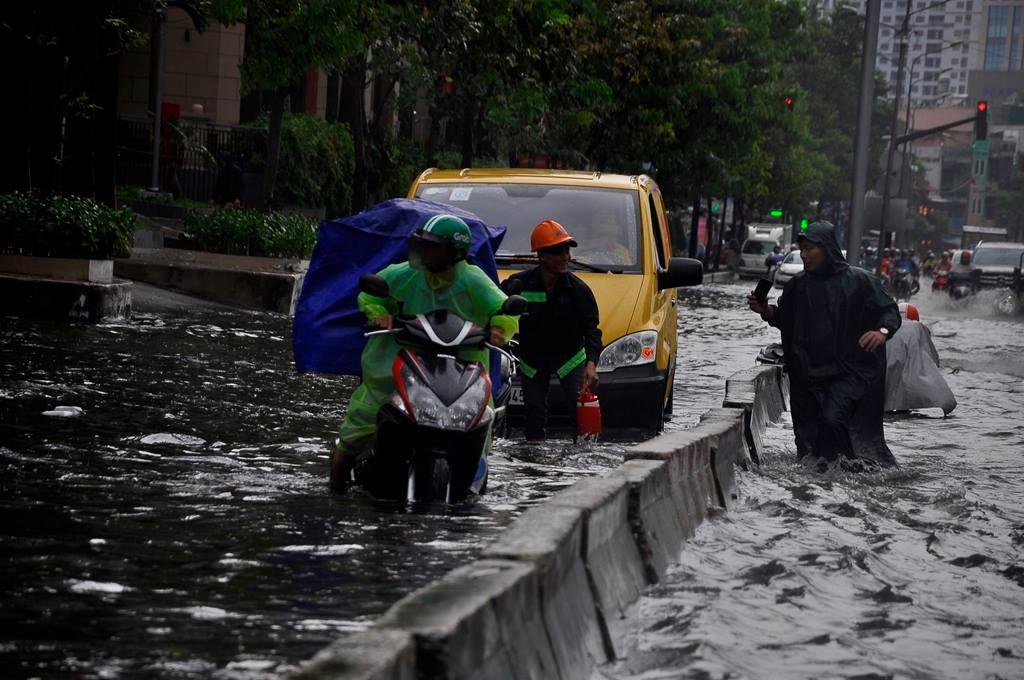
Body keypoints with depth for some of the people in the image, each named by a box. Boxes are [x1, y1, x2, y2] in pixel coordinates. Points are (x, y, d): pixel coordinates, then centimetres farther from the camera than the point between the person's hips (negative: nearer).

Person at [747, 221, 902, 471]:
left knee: (833, 416, -22)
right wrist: (766, 310, -6)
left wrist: (882, 331, -24)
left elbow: (890, 310, -3)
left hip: (849, 370, -4)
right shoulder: (798, 286, 6)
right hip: (809, 371, 5)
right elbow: (784, 319, 15)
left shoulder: (858, 280, -6)